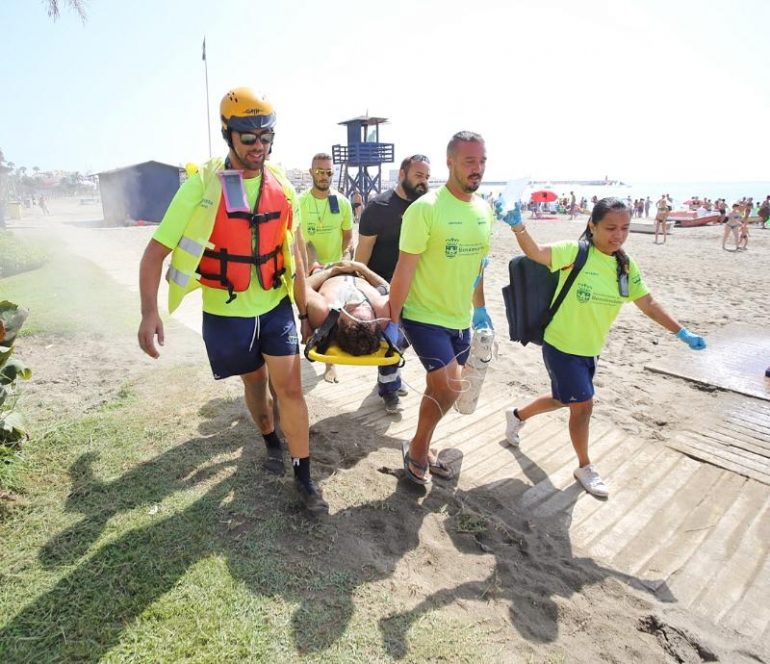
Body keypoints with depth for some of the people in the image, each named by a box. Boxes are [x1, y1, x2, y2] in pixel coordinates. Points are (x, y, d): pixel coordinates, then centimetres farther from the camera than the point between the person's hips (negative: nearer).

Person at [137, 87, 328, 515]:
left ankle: (304, 474, 13)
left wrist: (304, 306, 14)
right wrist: (150, 311, -26)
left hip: (276, 306, 2)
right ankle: (272, 442, 45)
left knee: (290, 387, -1)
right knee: (255, 382, 17)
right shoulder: (203, 187, -14)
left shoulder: (282, 187, -2)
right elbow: (156, 251, -14)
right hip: (227, 313, -2)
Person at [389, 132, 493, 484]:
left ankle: (421, 449, 36)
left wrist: (480, 308, 18)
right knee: (449, 388, -12)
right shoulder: (425, 208, -17)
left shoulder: (484, 208, 4)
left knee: (440, 389, 15)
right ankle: (417, 448, 14)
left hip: (460, 318, 7)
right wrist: (392, 319, -15)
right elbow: (404, 268, -16)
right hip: (424, 316, -7)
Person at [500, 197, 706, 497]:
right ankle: (585, 467, 25)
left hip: (589, 349, 7)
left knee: (564, 400, 22)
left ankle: (517, 415, 48)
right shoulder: (576, 251, -19)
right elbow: (536, 252, -35)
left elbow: (648, 304, 8)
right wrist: (517, 226, -53)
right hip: (561, 346, -7)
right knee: (583, 404, 0)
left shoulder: (626, 266, 0)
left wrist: (682, 332, 5)